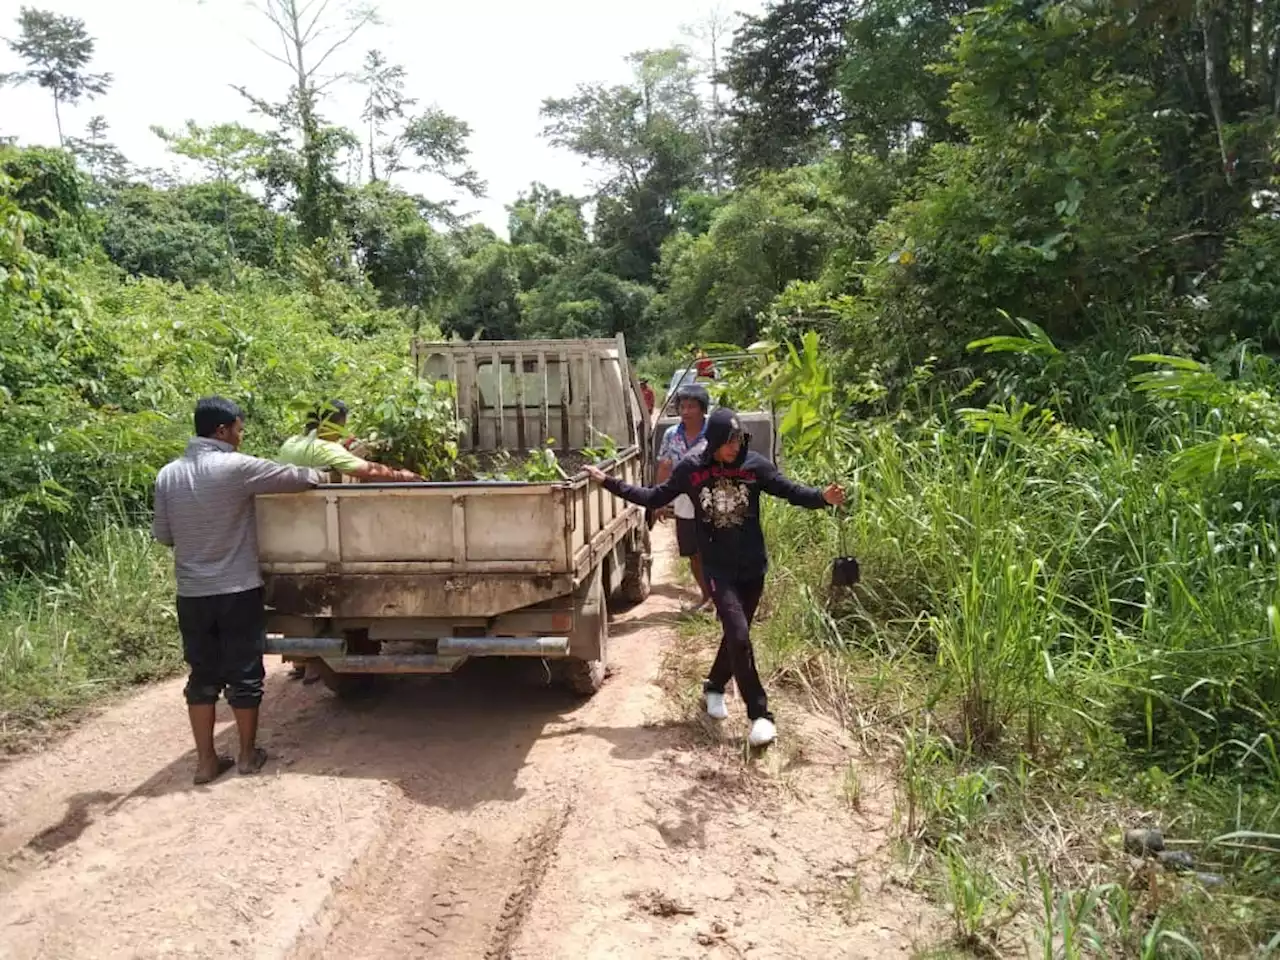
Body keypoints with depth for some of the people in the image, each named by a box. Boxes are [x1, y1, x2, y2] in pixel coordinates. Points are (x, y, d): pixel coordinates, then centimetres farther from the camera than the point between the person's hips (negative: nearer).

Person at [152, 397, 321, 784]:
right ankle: (248, 755, 20)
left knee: (202, 676, 12)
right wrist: (319, 475, 12)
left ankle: (206, 761, 17)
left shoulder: (167, 475, 2)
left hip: (191, 593, 5)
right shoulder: (236, 467, -14)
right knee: (244, 675, 8)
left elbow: (162, 534, 9)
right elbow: (295, 477, -9)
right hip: (238, 591, -5)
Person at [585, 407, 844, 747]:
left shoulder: (754, 465, -6)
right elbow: (654, 497, 5)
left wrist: (823, 497, -25)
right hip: (718, 568, -2)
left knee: (736, 633, 16)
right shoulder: (691, 469, -6)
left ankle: (714, 686, 42)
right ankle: (760, 714, -3)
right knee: (739, 636, -12)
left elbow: (791, 491, -6)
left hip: (753, 567, 2)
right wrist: (609, 482, 3)